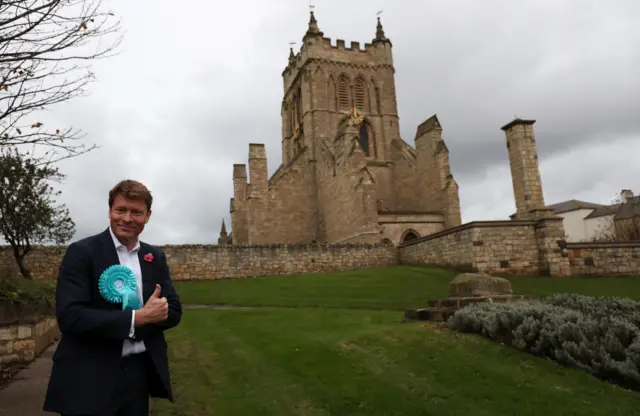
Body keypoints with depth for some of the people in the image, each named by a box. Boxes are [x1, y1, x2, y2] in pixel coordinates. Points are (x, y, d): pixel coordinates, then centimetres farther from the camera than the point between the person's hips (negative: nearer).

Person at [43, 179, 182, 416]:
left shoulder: (156, 257, 6)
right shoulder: (81, 252, -9)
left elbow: (173, 311, 6)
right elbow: (69, 316, -18)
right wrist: (136, 318, -21)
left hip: (140, 372, 5)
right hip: (90, 378, -4)